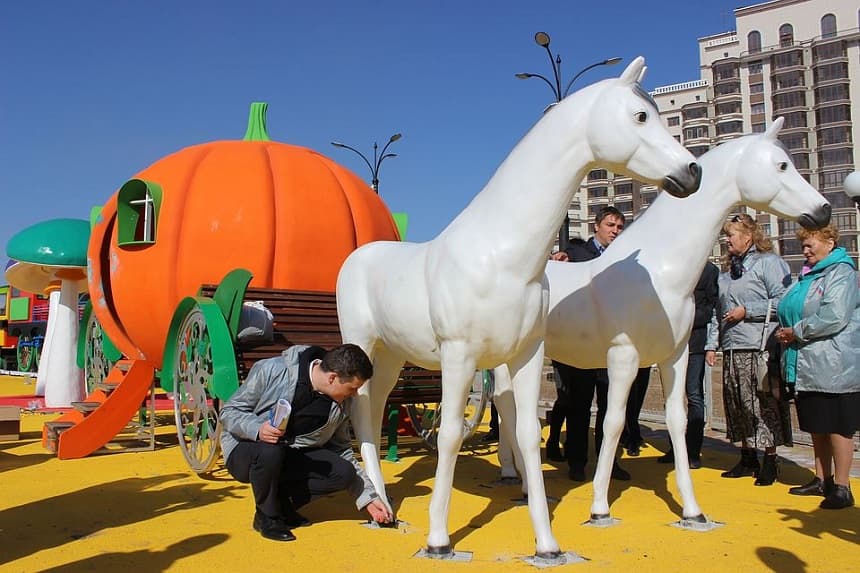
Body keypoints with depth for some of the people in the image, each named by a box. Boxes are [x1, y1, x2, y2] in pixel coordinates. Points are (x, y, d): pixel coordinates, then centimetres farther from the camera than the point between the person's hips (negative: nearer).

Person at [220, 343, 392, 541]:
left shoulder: (341, 405, -6)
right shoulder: (271, 371, -21)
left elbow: (341, 451, 6)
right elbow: (228, 411, -13)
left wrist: (369, 497, 2)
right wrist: (257, 429, -33)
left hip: (291, 458, 4)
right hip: (244, 452, -4)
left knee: (344, 473, -20)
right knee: (270, 451, -39)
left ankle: (282, 504, 1)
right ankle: (267, 516, -10)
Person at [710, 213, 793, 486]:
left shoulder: (768, 262, -4)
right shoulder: (729, 271, 20)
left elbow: (782, 301, -14)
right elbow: (718, 310, 22)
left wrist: (747, 311, -13)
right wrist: (711, 344, 16)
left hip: (760, 348, -8)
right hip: (732, 349, 8)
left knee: (763, 404, -5)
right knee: (737, 404, 10)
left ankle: (770, 461, 5)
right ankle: (748, 460, 20)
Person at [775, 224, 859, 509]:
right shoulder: (808, 276, 18)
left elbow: (834, 318, -21)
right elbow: (786, 311, 24)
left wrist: (796, 332, -13)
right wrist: (785, 331, 3)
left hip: (833, 368, -9)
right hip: (807, 367, 9)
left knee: (837, 427, -2)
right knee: (816, 427, 15)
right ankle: (821, 480, 25)